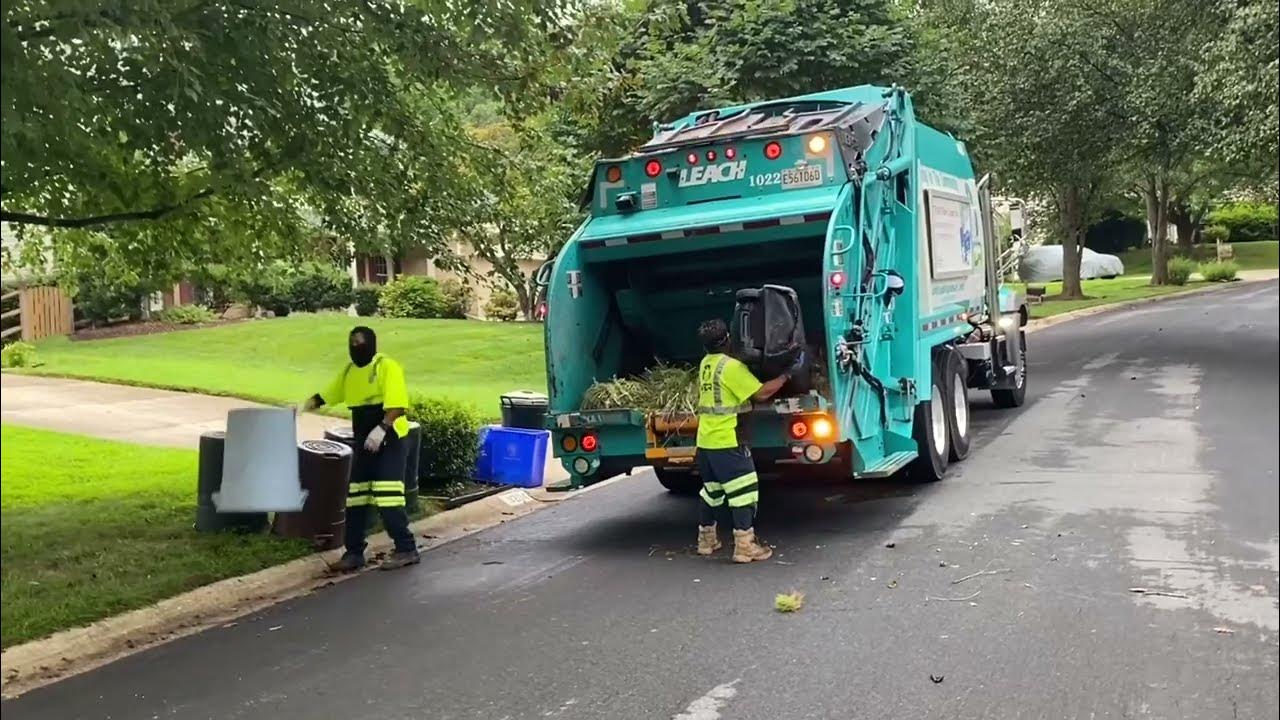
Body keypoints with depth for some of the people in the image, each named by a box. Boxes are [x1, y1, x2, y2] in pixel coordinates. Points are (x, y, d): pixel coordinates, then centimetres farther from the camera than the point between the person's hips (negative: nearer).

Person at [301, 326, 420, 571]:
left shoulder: (387, 366, -12)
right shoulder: (349, 371, 12)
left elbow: (397, 405, -20)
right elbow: (326, 395, 20)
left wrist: (382, 428, -31)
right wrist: (302, 407, 7)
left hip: (389, 440, -8)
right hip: (364, 443, 8)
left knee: (386, 497, -14)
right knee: (355, 497, 10)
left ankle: (406, 549, -6)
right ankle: (354, 552, 19)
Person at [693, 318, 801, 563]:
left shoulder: (705, 364, 11)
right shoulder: (731, 366, -15)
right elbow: (761, 393, -16)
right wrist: (787, 374, -8)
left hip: (705, 441, 9)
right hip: (727, 442, -9)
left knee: (711, 492, 19)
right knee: (743, 492, -3)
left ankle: (706, 540, 27)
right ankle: (745, 546, -4)